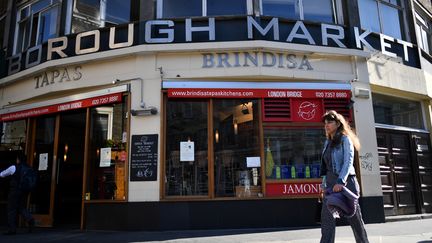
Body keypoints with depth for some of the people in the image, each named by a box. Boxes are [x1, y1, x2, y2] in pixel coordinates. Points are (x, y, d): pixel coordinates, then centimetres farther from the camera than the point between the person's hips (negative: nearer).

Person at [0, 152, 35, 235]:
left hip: (15, 191, -5)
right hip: (25, 191, 5)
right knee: (22, 208, 16)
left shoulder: (13, 167, -7)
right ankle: (30, 219, -9)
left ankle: (12, 229, 10)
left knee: (12, 210, 6)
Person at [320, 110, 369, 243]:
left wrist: (341, 181, -27)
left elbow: (348, 161, -14)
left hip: (345, 182, -6)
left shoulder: (345, 139, -1)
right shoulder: (327, 142, 17)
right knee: (327, 219, -2)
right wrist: (324, 184, 11)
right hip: (330, 183, 6)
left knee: (354, 217, 3)